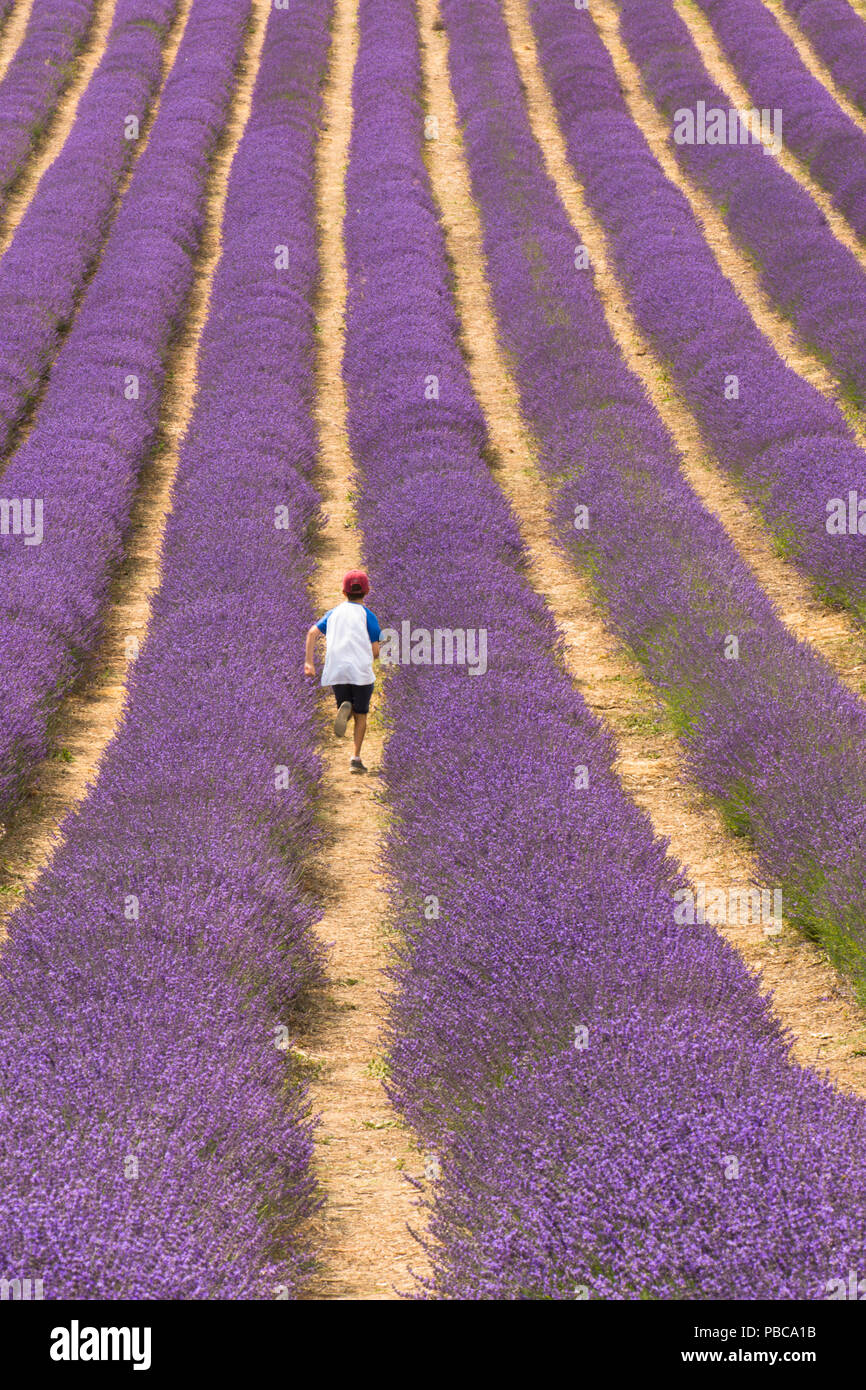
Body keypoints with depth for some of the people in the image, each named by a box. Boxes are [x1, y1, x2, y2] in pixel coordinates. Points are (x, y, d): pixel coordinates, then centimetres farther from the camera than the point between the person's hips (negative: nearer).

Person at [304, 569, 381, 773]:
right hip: (361, 672, -2)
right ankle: (356, 758, -1)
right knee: (360, 714, 11)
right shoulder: (367, 615, 4)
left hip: (336, 672, 2)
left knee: (350, 709, 16)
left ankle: (345, 709, -22)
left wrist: (309, 661, -1)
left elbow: (313, 632, 0)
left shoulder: (334, 613, 15)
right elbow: (375, 652, 0)